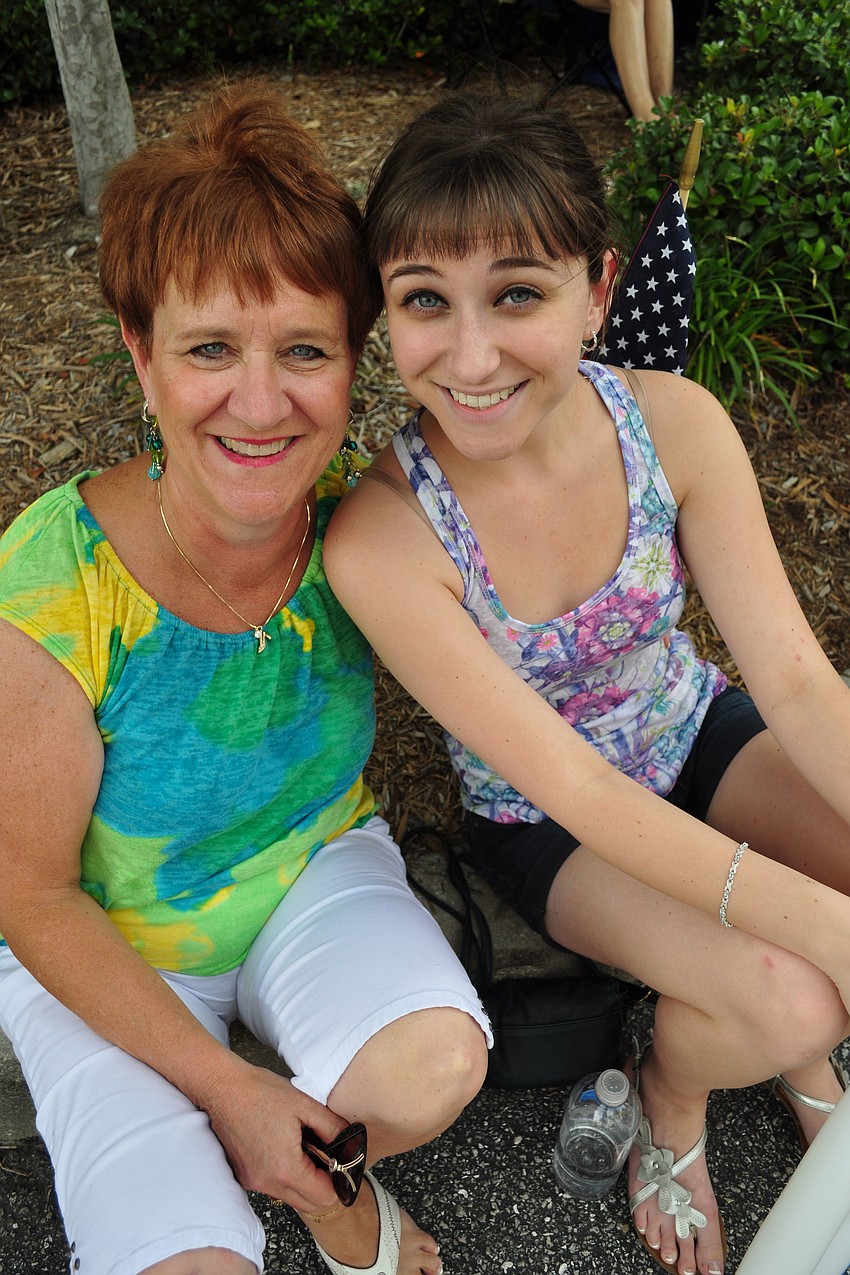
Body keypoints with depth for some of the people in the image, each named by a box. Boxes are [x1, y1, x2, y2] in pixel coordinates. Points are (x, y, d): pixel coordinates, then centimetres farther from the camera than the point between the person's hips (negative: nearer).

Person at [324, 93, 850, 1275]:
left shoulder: (674, 422, -20)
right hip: (547, 823, -3)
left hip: (699, 737, 4)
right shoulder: (380, 537, -30)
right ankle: (671, 1096, 15)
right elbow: (570, 783, -27)